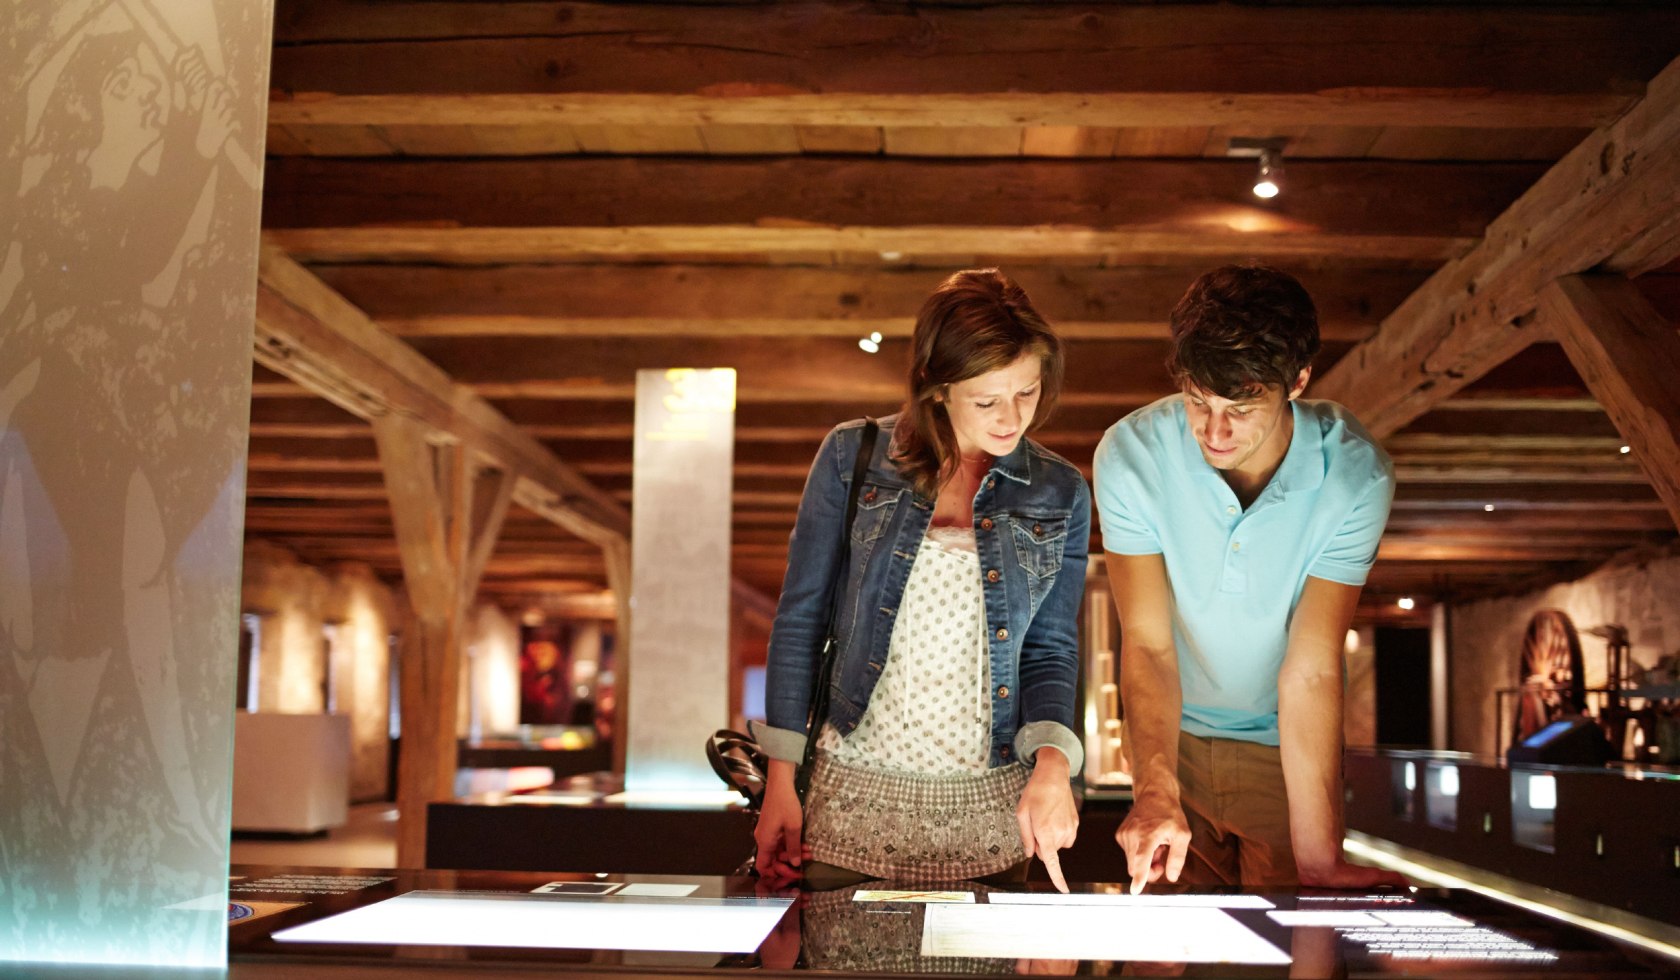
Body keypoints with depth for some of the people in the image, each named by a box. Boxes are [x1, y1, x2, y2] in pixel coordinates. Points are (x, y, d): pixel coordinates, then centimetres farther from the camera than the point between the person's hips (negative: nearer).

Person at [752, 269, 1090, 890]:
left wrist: (1052, 764, -13)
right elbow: (800, 619, 2)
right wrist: (779, 783, -1)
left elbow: (1051, 649, 6)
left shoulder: (1060, 495, 2)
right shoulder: (852, 458, -2)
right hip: (855, 794, -1)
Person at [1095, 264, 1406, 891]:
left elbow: (1311, 668, -25)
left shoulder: (1355, 475, -25)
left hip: (1288, 745, 0)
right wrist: (1154, 790, -40)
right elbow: (1147, 643, -24)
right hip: (1176, 734, 1)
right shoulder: (1130, 455, -23)